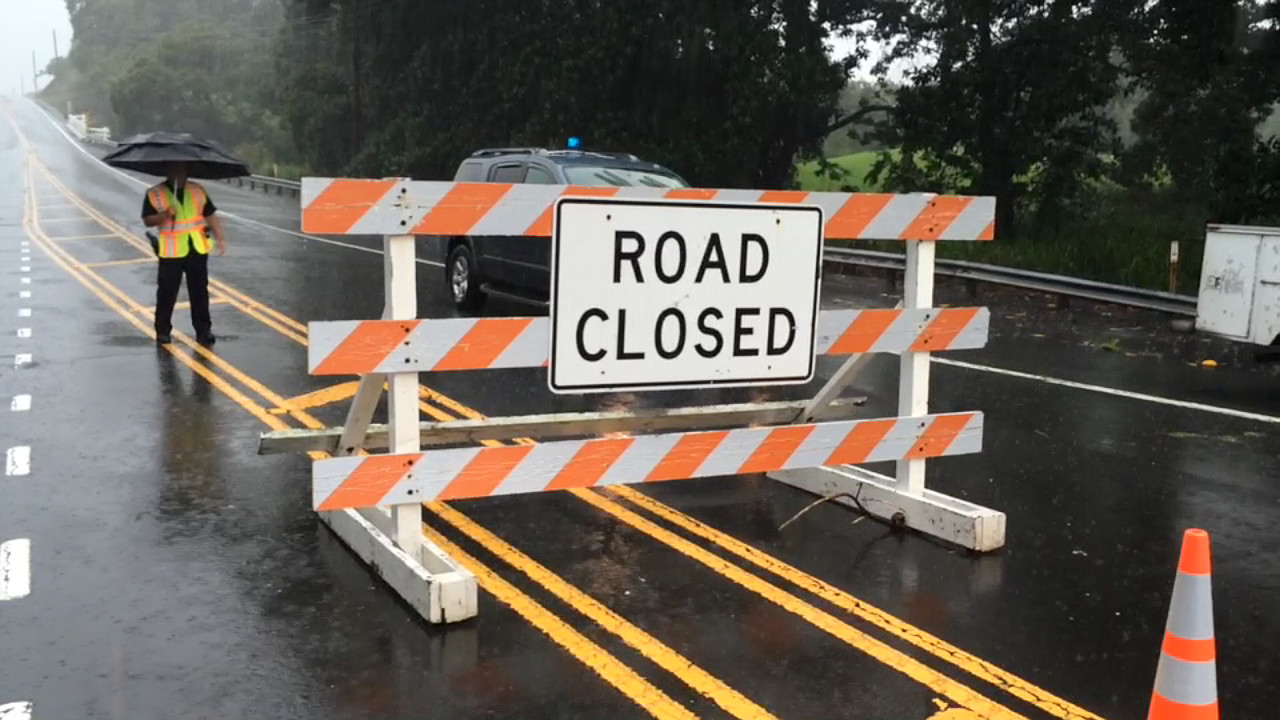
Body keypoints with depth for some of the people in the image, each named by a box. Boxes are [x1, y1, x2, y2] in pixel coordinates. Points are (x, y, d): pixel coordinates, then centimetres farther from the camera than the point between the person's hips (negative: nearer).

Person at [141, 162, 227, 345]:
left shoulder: (197, 190, 9)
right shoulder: (154, 194, 1)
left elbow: (210, 215, 8)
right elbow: (147, 220, -4)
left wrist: (219, 237, -3)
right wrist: (164, 215, -23)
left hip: (197, 250, 2)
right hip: (171, 252, -2)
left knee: (200, 291, 7)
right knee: (167, 292, 2)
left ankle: (203, 330, 14)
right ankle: (163, 331, 13)